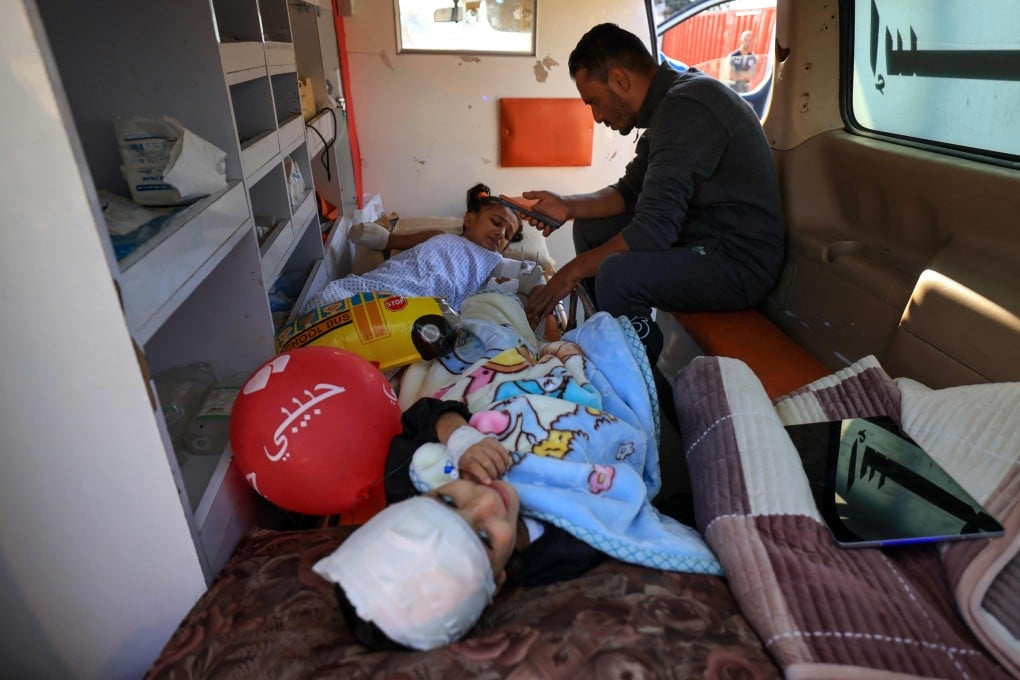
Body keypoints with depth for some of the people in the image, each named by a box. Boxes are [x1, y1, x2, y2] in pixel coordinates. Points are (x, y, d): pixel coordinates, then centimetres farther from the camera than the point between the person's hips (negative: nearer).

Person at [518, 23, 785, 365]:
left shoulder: (686, 107, -23)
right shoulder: (670, 99, 8)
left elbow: (654, 228, -28)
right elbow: (631, 191, 13)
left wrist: (573, 271, -18)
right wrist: (568, 206, -2)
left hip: (740, 261, -10)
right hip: (703, 235, 10)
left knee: (616, 274, -32)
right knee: (590, 228, 9)